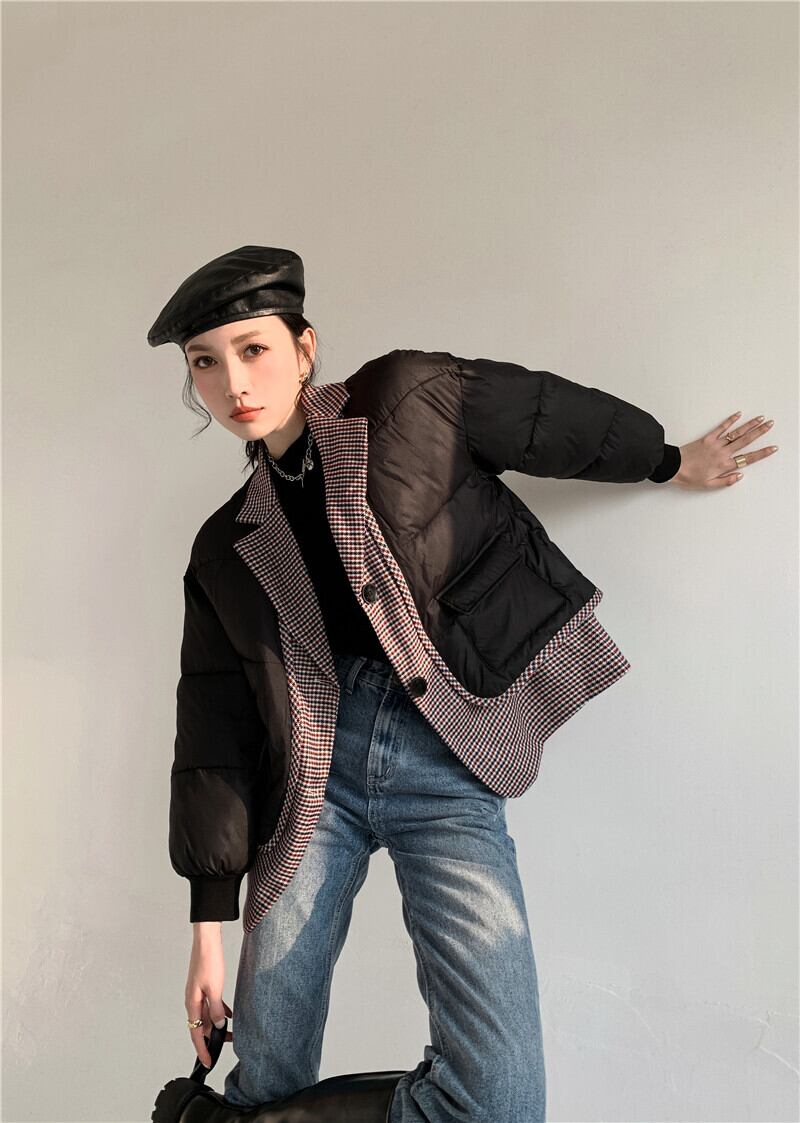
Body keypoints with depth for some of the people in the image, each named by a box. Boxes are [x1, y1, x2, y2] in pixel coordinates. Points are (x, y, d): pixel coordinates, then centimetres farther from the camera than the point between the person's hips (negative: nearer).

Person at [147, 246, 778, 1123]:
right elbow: (216, 731, 8)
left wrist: (668, 461, 25)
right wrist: (209, 926, 7)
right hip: (316, 771, 3)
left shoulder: (409, 401, -2)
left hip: (445, 770, -2)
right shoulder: (228, 550, 7)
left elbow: (549, 417, 12)